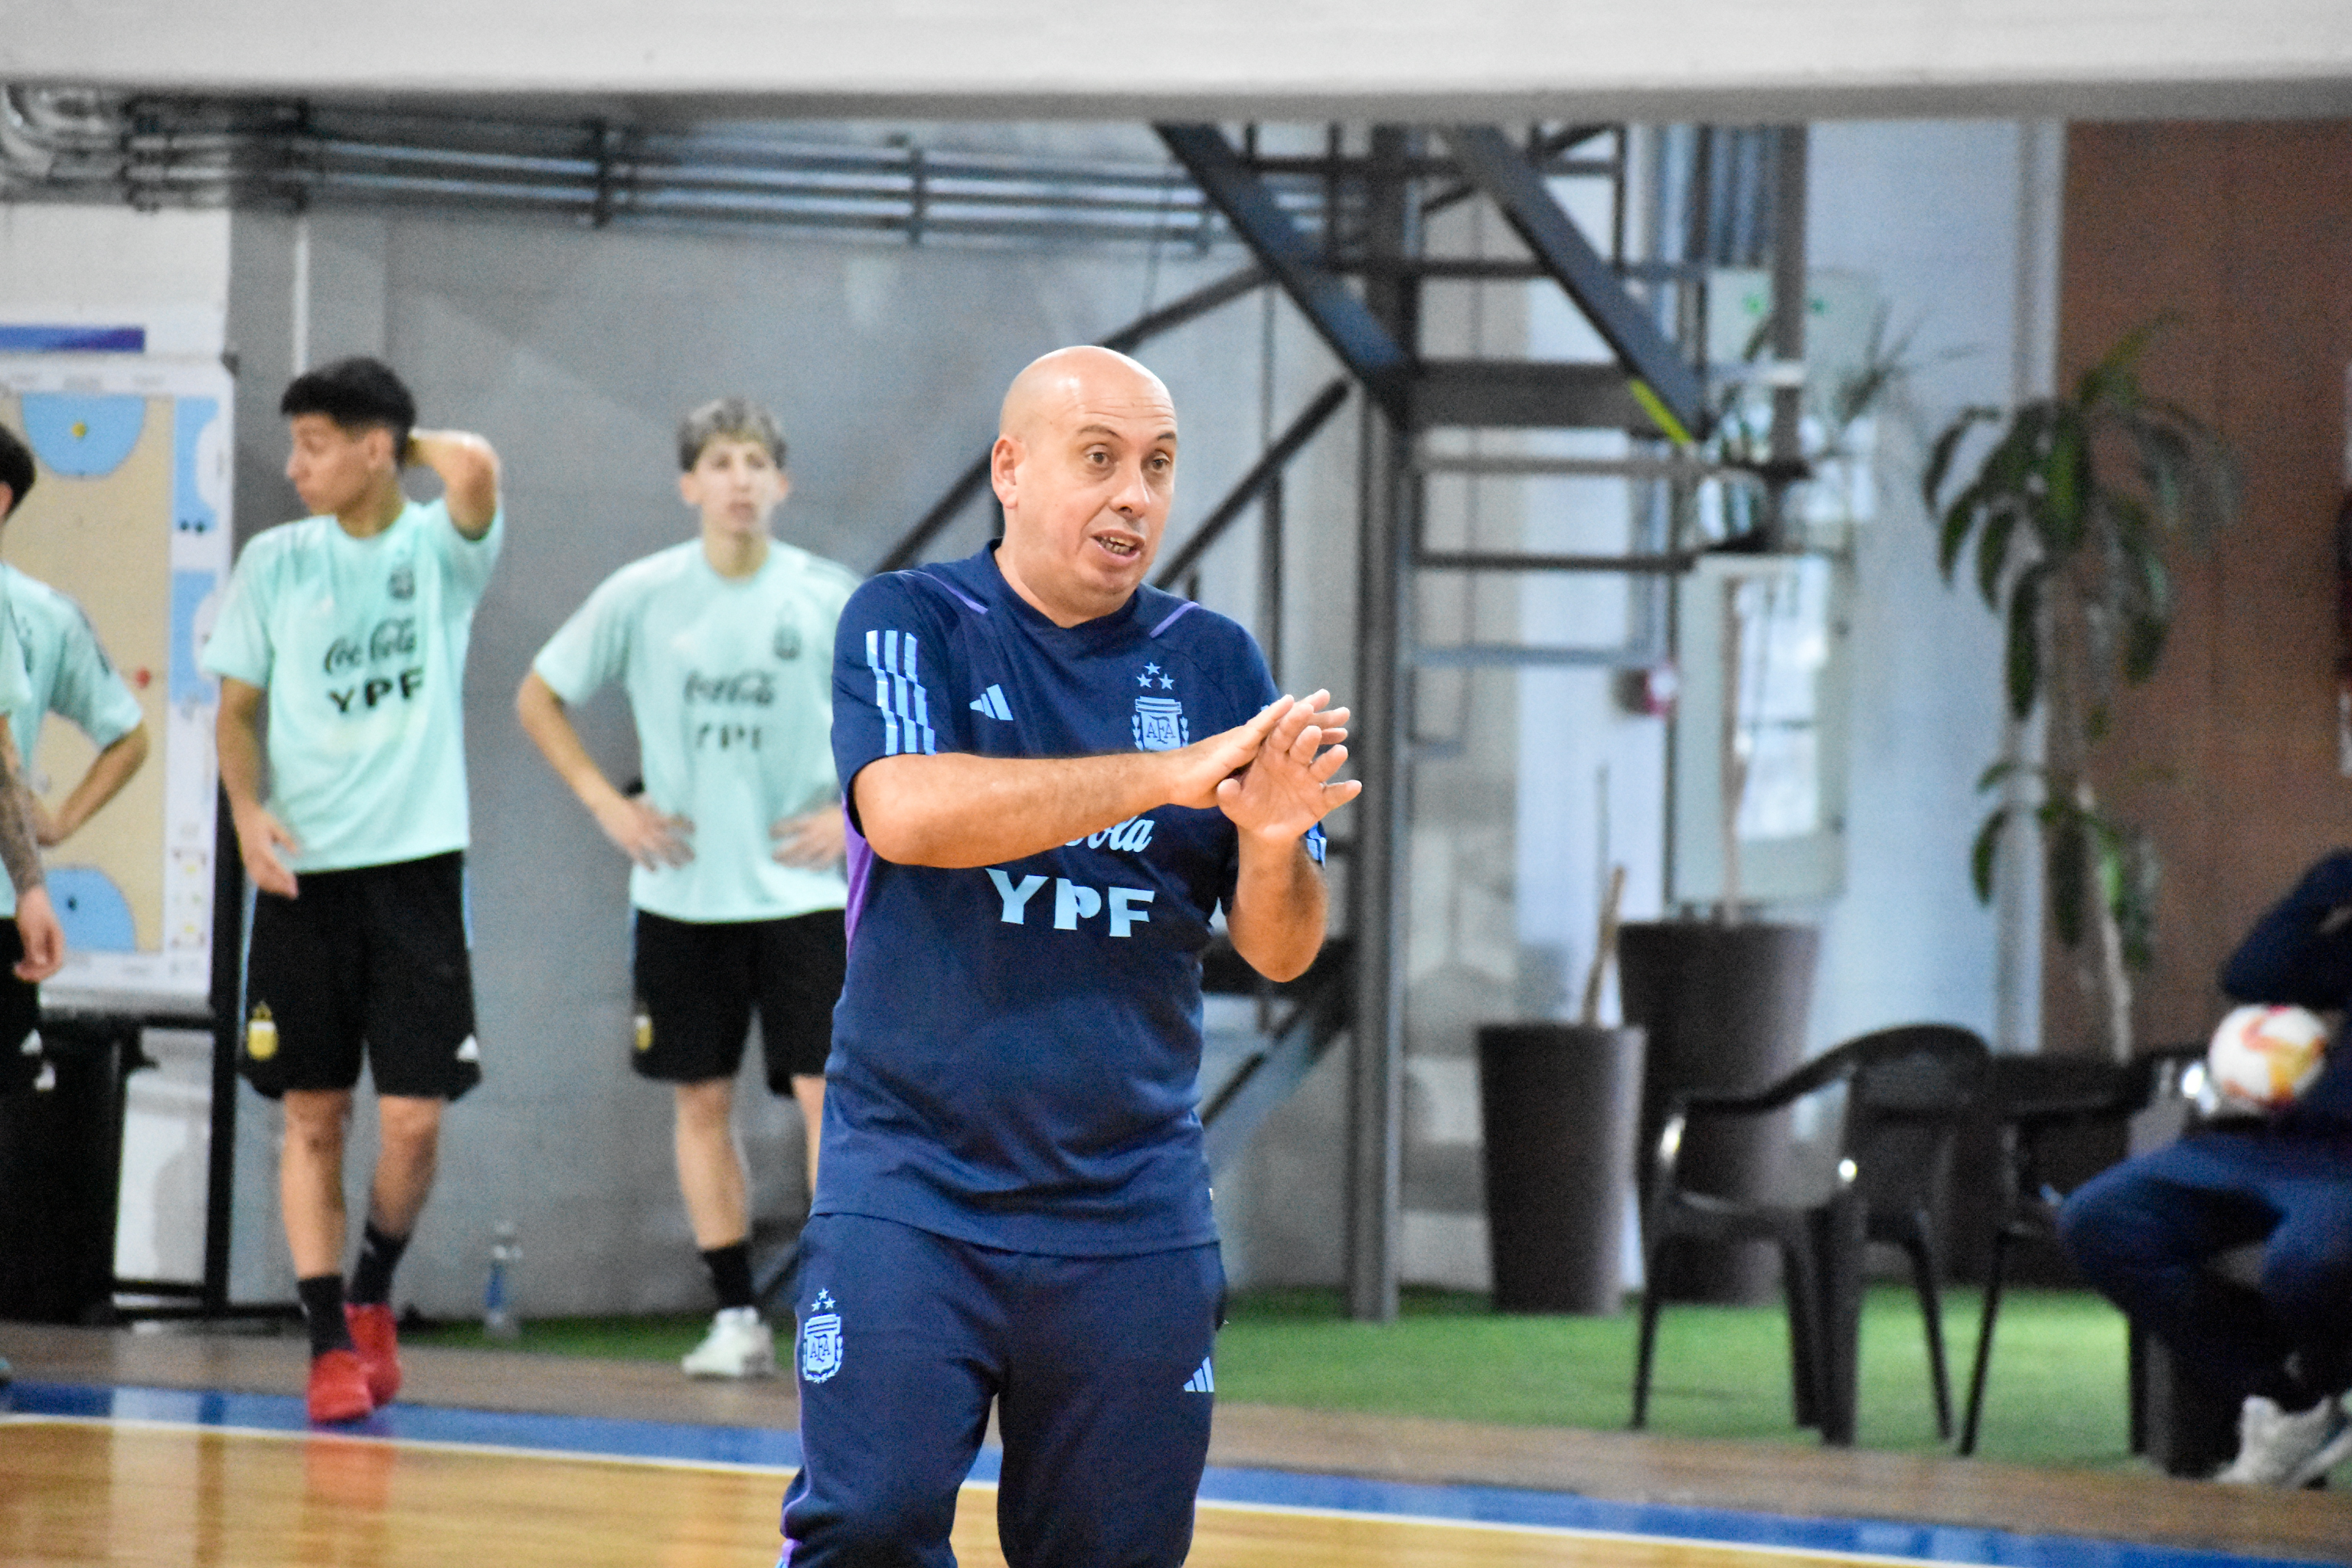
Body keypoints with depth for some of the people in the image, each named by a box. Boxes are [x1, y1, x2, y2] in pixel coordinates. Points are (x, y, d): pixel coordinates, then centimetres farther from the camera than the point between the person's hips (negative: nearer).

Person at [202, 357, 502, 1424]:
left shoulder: (439, 548, 0)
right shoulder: (275, 562, 7)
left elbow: (476, 470, -22)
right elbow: (238, 706, 10)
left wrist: (415, 442, -2)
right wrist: (247, 809, -7)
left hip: (416, 863, -2)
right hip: (304, 870, 2)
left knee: (413, 1117, -5)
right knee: (311, 1114, 1)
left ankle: (374, 1293, 20)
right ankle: (328, 1342, 6)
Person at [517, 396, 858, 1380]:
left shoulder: (828, 598, -4)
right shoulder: (642, 596, -2)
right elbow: (540, 696, 9)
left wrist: (858, 813, -5)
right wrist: (605, 803, 0)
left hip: (800, 887, -2)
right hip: (682, 891, 2)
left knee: (825, 1095, -10)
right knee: (703, 1102, 5)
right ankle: (736, 1318, 13)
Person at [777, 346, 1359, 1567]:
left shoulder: (1214, 665, 8)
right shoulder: (910, 626, 0)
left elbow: (1279, 953, 6)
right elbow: (909, 811, -20)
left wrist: (1273, 844, -18)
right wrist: (1170, 776, -24)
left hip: (1132, 1212, 3)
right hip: (913, 1190, -3)